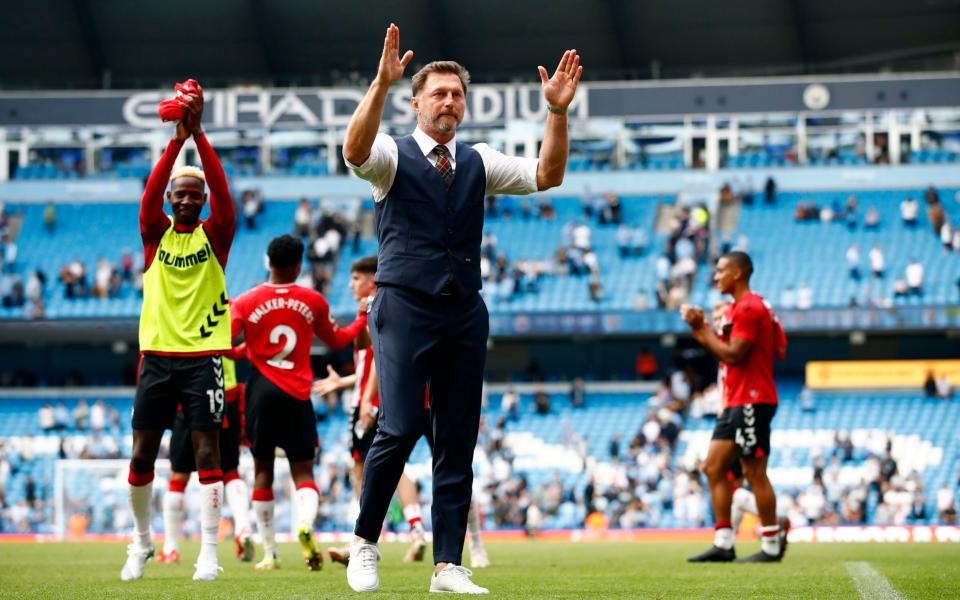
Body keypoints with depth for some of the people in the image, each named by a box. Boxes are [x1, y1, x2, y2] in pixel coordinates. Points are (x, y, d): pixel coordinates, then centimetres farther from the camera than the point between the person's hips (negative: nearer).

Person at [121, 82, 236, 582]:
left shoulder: (215, 235, 4)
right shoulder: (156, 233, 7)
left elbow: (222, 194, -12)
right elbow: (150, 193, -10)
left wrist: (199, 135, -21)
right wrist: (176, 140, -22)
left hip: (203, 355, -2)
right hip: (157, 354, 2)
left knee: (206, 449, -7)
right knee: (143, 452, 4)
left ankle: (209, 551, -8)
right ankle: (142, 541, 21)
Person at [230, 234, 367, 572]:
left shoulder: (246, 302, -1)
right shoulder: (313, 302, 3)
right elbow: (336, 341, 19)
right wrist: (363, 319, 36)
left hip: (261, 391, 0)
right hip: (297, 395, 0)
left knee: (263, 470, 9)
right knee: (302, 471, 4)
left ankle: (269, 553, 9)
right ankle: (305, 523, -29)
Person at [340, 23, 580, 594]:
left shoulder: (479, 162, 15)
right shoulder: (393, 155, 2)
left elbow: (547, 175, 3)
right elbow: (355, 150, -21)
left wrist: (558, 112, -10)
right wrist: (382, 84, -34)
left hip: (464, 312, 4)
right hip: (406, 308, -4)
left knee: (459, 442, 2)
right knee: (400, 430, -14)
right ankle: (365, 542, 4)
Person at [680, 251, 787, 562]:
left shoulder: (749, 308, -14)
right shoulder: (738, 308, 19)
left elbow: (733, 354, -20)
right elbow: (725, 351, 19)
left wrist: (702, 329, -11)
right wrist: (702, 328, 8)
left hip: (752, 401, -11)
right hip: (735, 402, 11)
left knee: (755, 473, -7)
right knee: (713, 467, 7)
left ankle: (771, 546, -1)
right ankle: (723, 544, 7)